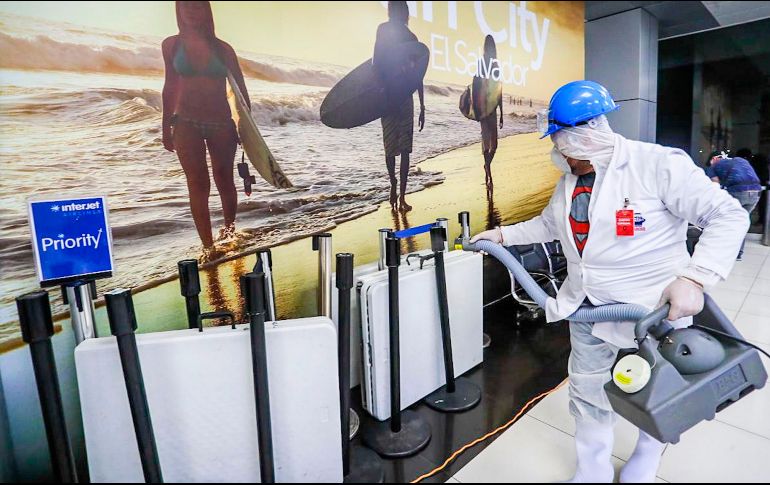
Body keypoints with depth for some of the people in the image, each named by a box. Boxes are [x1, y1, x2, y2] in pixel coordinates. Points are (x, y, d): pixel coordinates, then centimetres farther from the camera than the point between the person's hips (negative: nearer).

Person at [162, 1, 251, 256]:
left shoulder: (222, 48, 3)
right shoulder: (171, 45, 6)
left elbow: (241, 89, 7)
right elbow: (170, 87, 11)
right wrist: (166, 127, 10)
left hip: (221, 123, 0)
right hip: (186, 124, 0)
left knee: (224, 180, 9)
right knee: (197, 184, -5)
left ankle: (229, 228, 32)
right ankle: (208, 245, -1)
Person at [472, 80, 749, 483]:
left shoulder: (657, 164, -20)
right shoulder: (569, 180, 3)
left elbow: (729, 216, -18)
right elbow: (550, 224, 19)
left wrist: (695, 277, -31)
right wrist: (503, 234, 11)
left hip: (654, 309, -6)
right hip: (588, 306, 6)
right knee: (587, 390, 15)